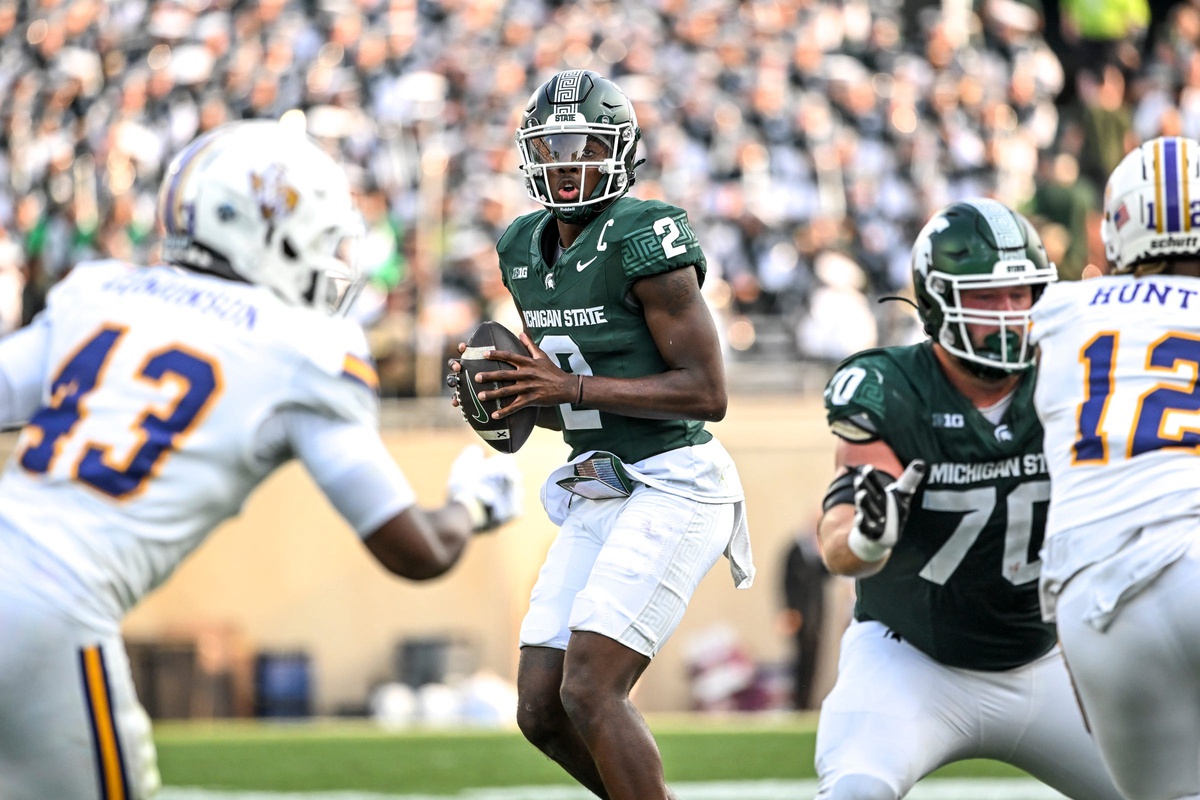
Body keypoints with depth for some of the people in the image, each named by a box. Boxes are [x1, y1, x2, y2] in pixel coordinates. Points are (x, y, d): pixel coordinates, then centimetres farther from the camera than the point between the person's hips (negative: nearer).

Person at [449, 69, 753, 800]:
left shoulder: (645, 241, -15)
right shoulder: (525, 250, 10)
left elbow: (708, 393, -17)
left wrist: (571, 388, -20)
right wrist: (511, 397, -2)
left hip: (674, 485, -9)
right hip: (599, 494, 9)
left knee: (589, 691, -18)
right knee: (542, 711, 4)